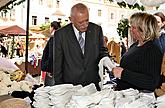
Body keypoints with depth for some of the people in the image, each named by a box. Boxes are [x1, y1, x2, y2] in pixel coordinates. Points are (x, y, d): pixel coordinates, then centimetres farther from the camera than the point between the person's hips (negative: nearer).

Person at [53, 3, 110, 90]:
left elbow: (102, 52, 11)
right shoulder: (60, 34, -6)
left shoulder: (97, 30, 0)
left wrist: (106, 61, -11)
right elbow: (57, 64, -2)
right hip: (70, 86, -1)